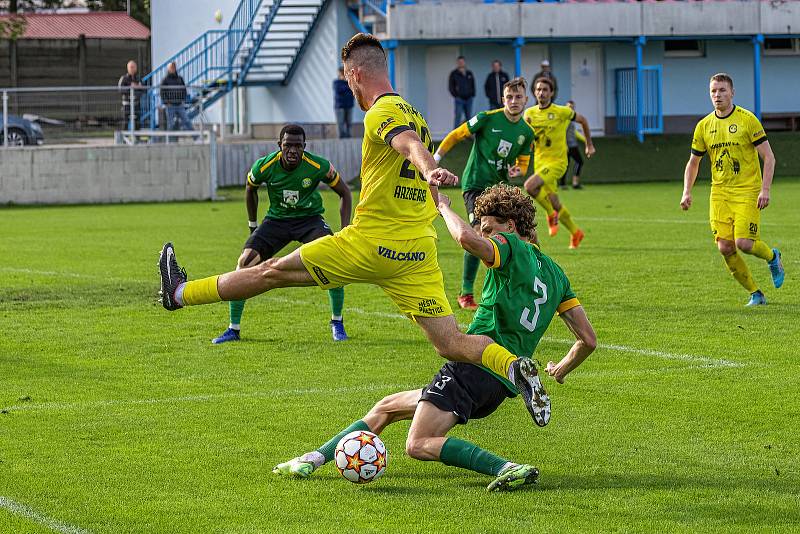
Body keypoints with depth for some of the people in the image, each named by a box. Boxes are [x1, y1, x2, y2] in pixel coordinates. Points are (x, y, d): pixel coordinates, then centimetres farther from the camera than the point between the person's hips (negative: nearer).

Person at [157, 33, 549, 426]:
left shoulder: (382, 112, -9)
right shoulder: (414, 115, 19)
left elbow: (411, 145, -31)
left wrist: (430, 171, -51)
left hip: (371, 245, -7)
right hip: (420, 249, 7)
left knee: (272, 271, 9)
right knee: (452, 344, 0)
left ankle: (180, 293, 21)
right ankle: (515, 367, -25)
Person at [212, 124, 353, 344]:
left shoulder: (319, 166, -21)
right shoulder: (265, 166, -18)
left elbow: (344, 193, -5)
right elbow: (251, 189, 7)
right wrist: (253, 225, 12)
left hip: (310, 218, -1)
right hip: (276, 219, 1)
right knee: (245, 262, -17)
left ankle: (337, 322, -4)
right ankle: (234, 329, -3)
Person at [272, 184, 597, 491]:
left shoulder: (511, 248, -4)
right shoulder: (555, 272, 20)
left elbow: (467, 238, -27)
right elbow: (588, 339, 17)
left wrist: (444, 206, -7)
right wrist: (561, 371, 35)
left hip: (477, 362, -10)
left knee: (419, 444, -21)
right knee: (387, 407, 18)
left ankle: (509, 469, -30)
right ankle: (314, 458, 15)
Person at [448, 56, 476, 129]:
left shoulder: (469, 73, 13)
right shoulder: (454, 73, 0)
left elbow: (473, 85, 20)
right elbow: (451, 86, 0)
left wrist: (472, 94, 7)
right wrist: (455, 95, -9)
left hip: (468, 98, 5)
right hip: (459, 99, -5)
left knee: (468, 117, 8)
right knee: (458, 117, -9)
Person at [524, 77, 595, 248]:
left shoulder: (561, 112, -9)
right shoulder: (530, 113, 4)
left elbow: (583, 120, 8)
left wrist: (589, 144, 16)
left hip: (557, 161, -5)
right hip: (540, 162, 5)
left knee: (530, 186, -27)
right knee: (554, 203, 9)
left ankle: (552, 214, -5)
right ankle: (575, 232, 29)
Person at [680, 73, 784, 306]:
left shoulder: (747, 120, -6)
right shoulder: (704, 126, 7)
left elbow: (769, 157, -6)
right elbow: (693, 162, 18)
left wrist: (765, 190, -15)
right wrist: (687, 192, 5)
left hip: (747, 192, -4)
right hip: (719, 194, 4)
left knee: (743, 243, -17)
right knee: (725, 247, -6)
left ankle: (772, 256, 18)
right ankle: (755, 294, 9)